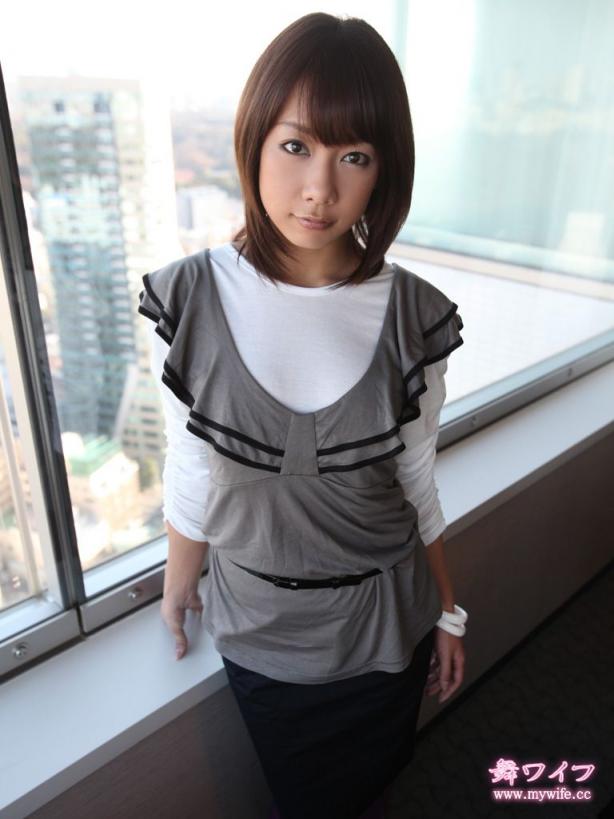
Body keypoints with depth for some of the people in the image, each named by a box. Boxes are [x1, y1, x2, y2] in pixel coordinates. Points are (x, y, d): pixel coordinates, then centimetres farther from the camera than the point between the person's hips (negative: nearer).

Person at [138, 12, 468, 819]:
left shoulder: (416, 315, -16)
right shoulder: (188, 300, -18)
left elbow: (416, 478, -4)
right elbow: (192, 472, -7)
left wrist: (448, 610, 6)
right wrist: (178, 583, 6)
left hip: (387, 620, 1)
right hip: (260, 623, 0)